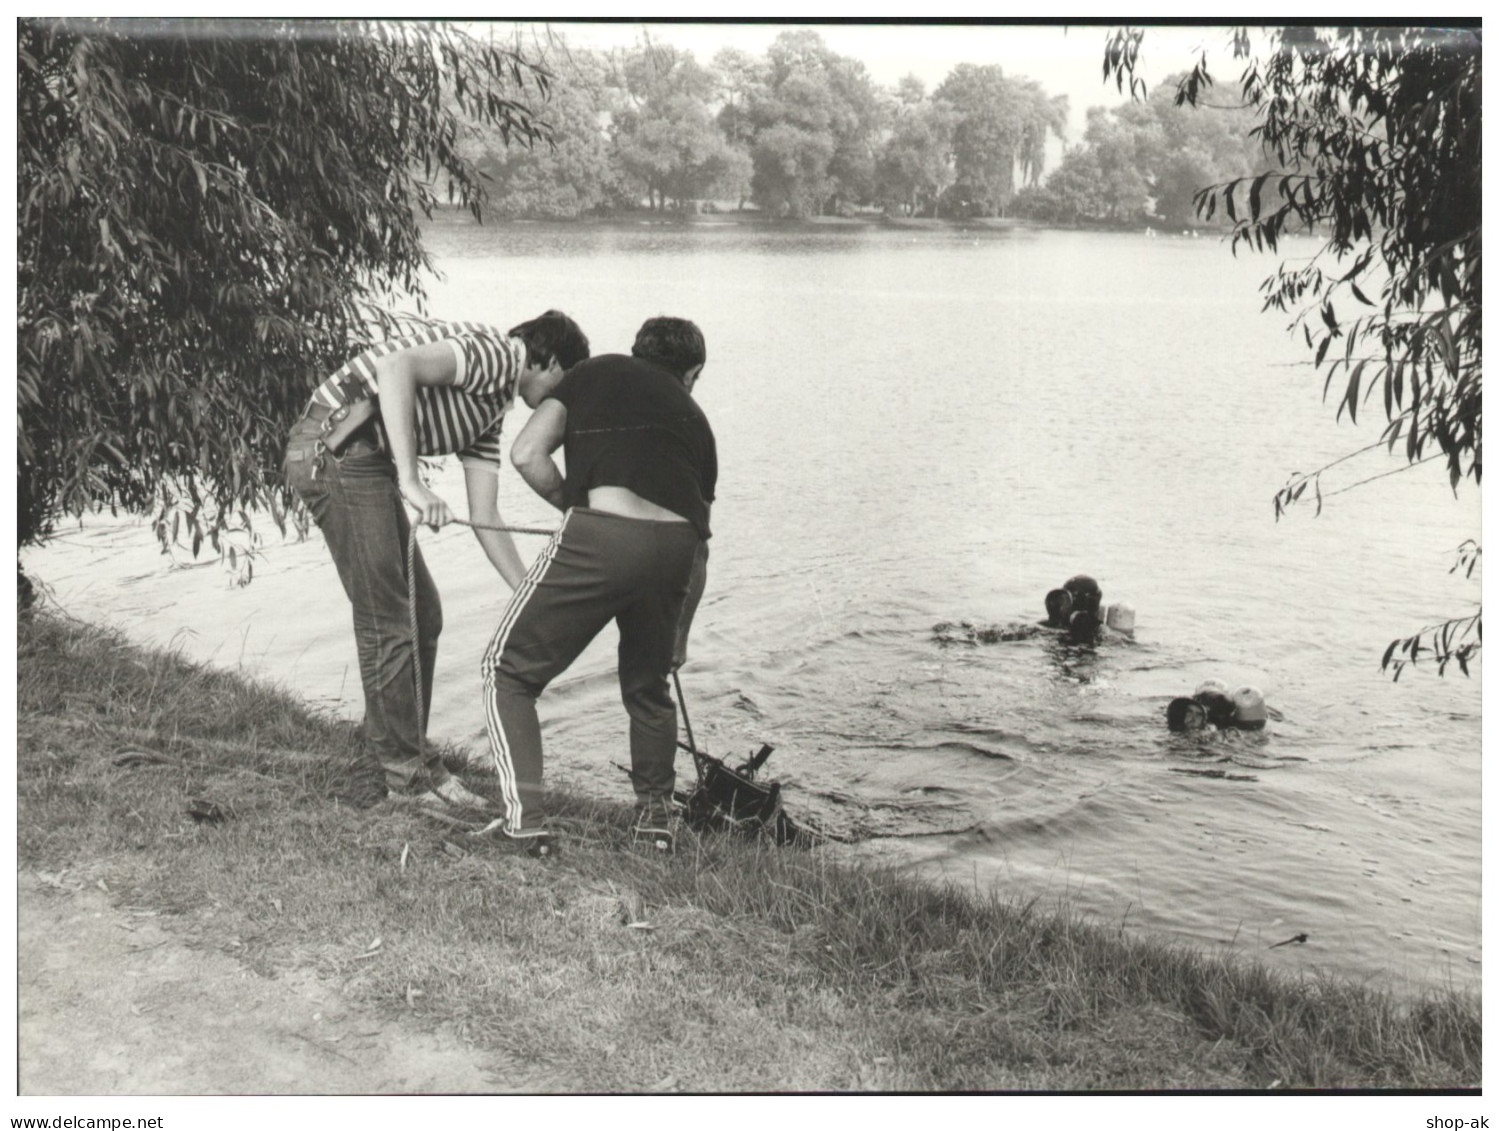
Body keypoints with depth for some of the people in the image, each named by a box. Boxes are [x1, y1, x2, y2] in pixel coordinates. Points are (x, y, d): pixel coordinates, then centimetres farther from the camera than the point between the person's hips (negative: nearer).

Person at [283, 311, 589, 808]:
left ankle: (405, 764, 21)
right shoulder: (496, 354, -8)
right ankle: (408, 769, 5)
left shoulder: (491, 406, 21)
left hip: (366, 462, 11)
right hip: (336, 448, -10)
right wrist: (411, 482, -30)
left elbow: (484, 518, 18)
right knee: (387, 623, -6)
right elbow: (397, 366, -26)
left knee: (423, 615, 13)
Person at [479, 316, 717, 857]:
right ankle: (655, 816, 33)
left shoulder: (596, 372, 22)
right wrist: (678, 633, 45)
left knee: (509, 670, 13)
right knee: (648, 687, 30)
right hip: (677, 544, 4)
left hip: (600, 534, -4)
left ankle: (523, 819, 5)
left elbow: (527, 455, 8)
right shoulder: (693, 417, 31)